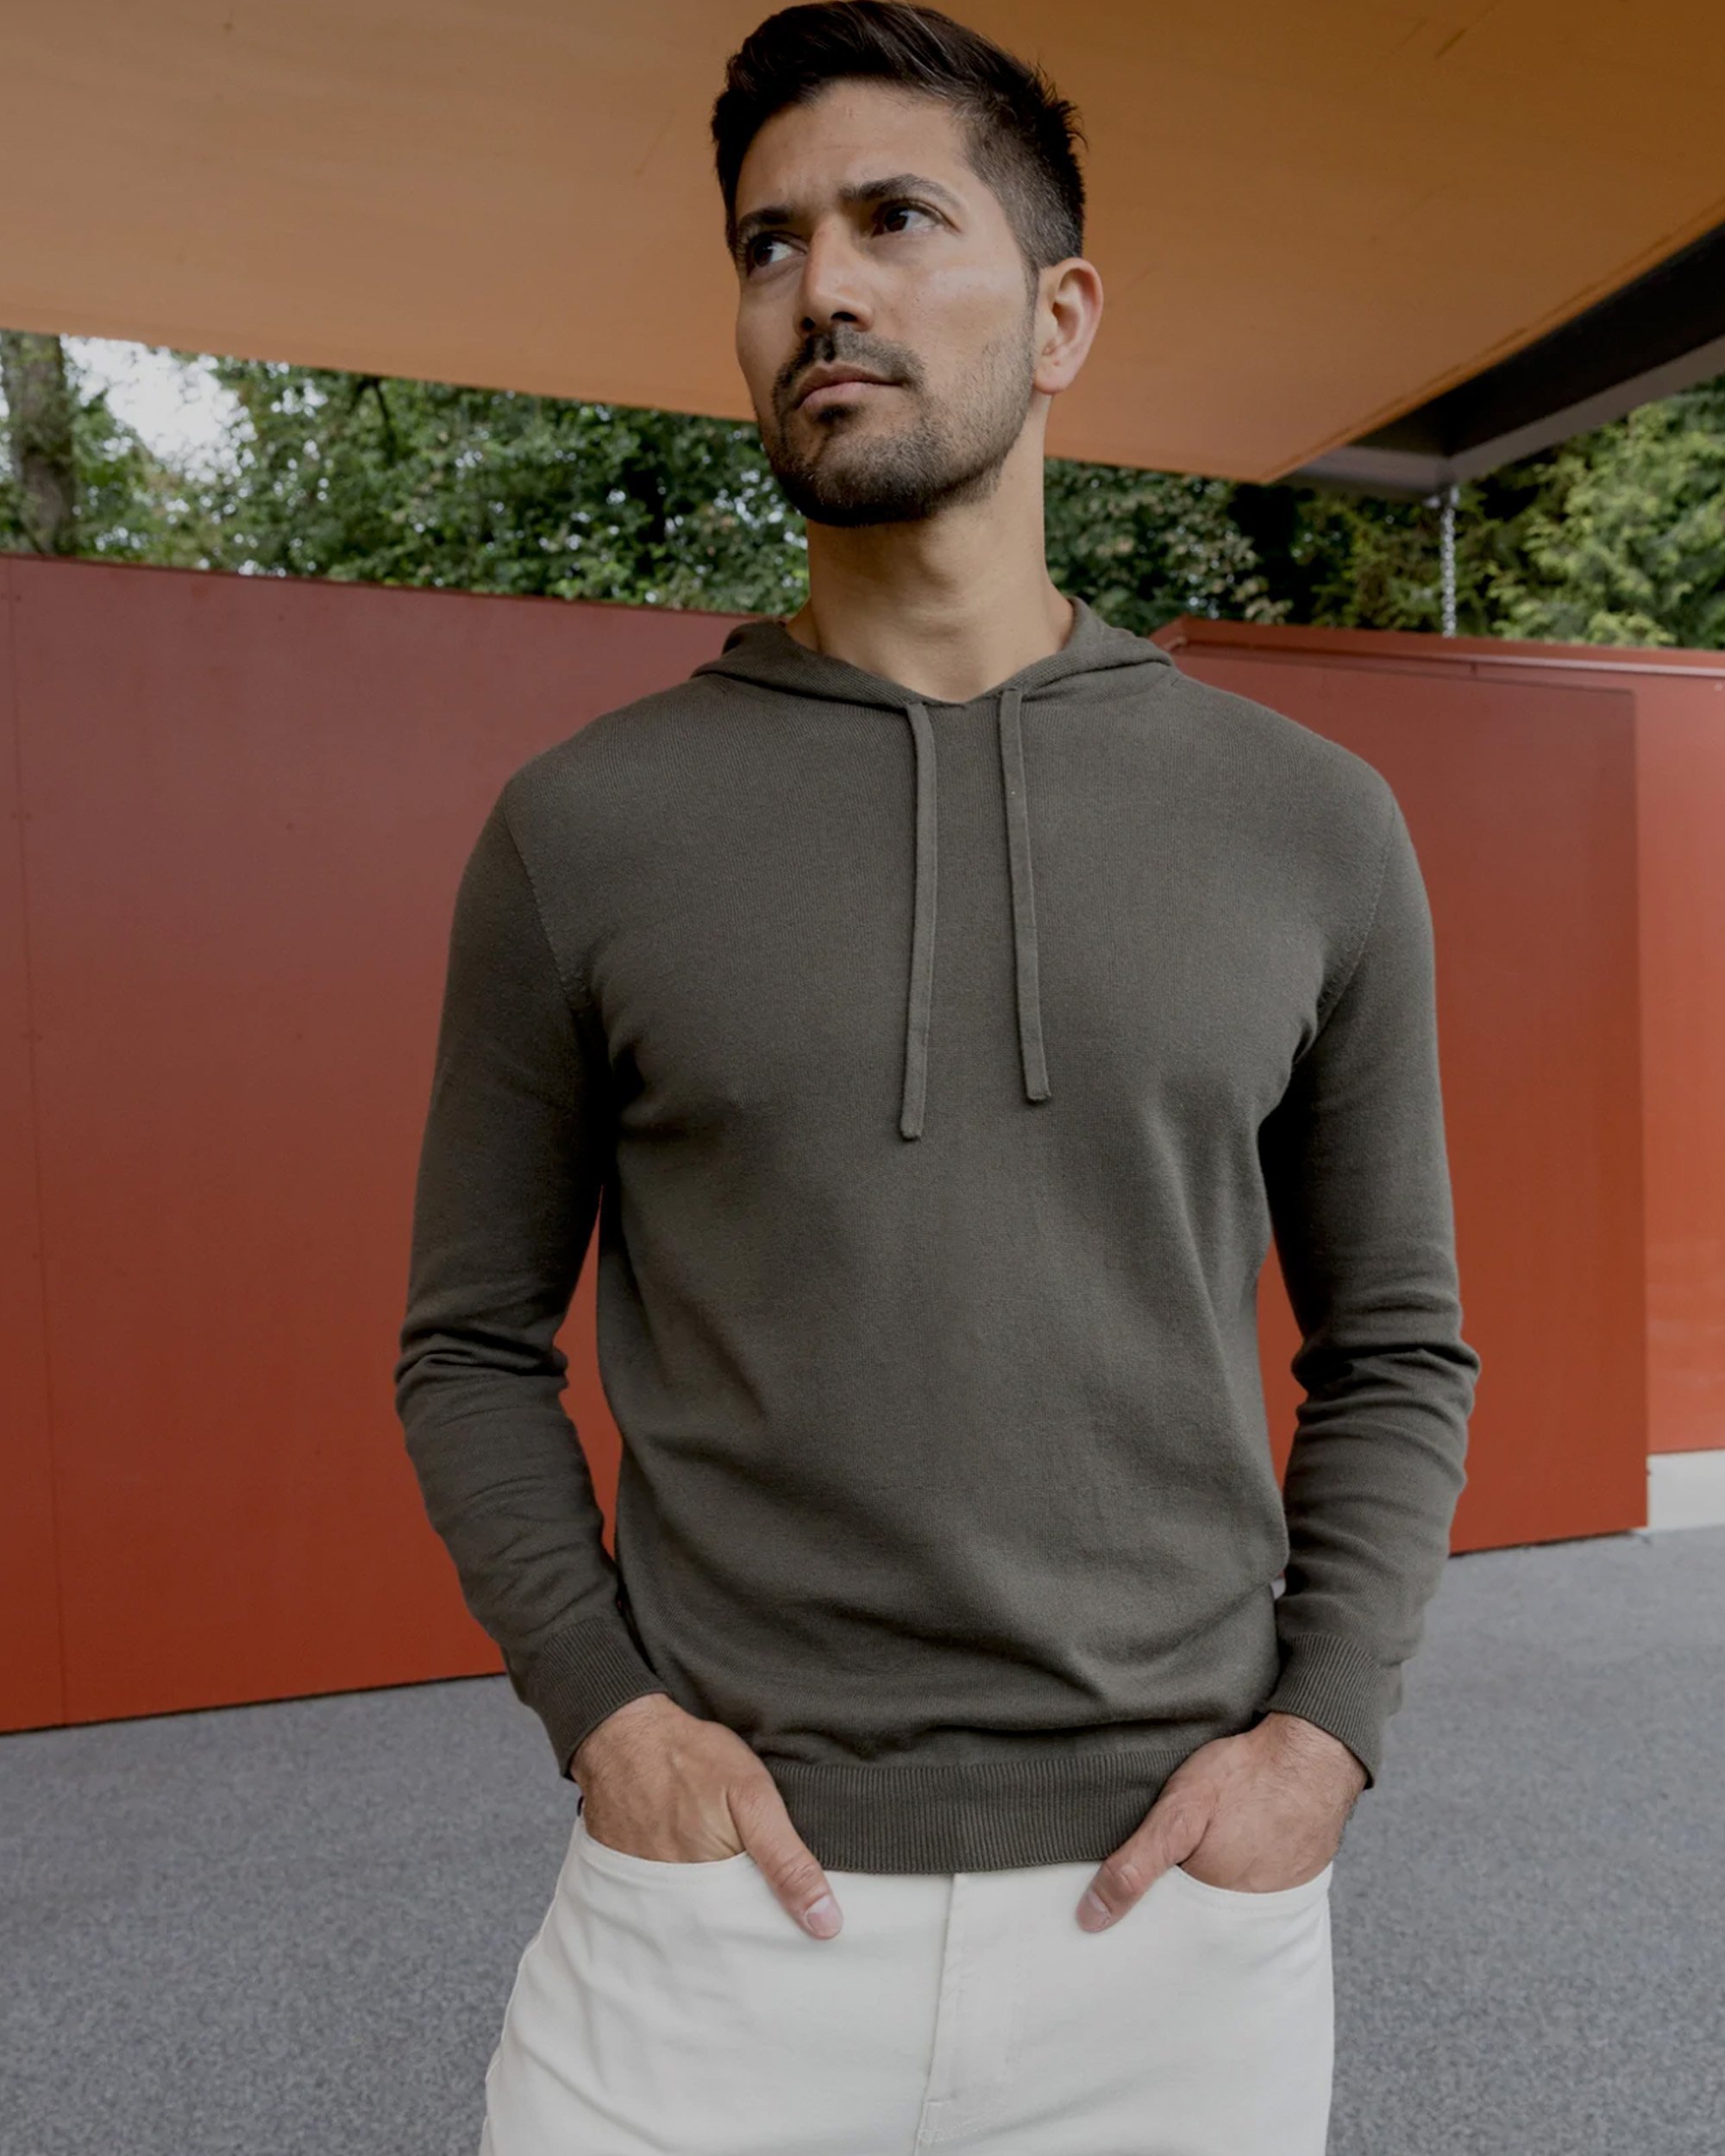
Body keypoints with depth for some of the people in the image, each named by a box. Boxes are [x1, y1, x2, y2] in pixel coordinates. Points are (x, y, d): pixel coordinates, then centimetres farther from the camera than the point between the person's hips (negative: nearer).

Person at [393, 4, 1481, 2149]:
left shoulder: (1312, 825, -1)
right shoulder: (583, 827, -3)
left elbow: (1394, 1350, 6)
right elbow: (473, 1345, 4)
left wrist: (1322, 1733, -6)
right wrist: (608, 1714, -8)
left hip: (1172, 1909, 2)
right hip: (720, 1907, 0)